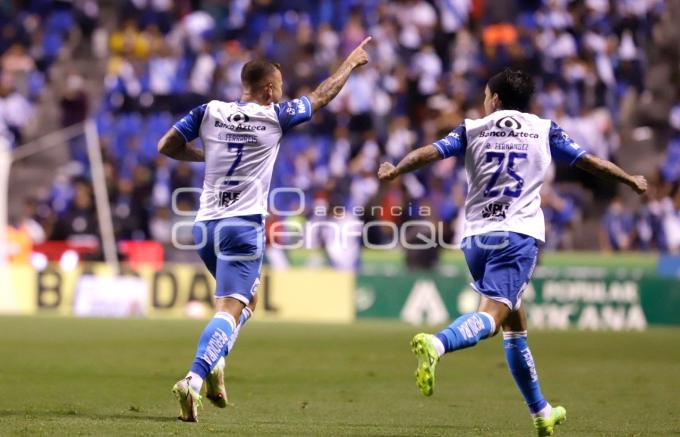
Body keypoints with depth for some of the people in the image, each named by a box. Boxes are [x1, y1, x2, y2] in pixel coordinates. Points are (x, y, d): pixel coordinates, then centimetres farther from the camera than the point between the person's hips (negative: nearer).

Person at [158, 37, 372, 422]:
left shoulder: (210, 112, 5)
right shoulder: (275, 116, -4)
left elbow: (167, 146, 4)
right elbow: (321, 96, 10)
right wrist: (352, 62, 26)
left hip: (206, 224, 6)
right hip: (243, 226, -6)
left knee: (247, 297, 26)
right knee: (230, 310, -12)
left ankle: (215, 364, 8)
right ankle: (194, 380, -32)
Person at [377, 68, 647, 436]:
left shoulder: (473, 129, 12)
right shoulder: (544, 130, 11)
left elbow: (432, 151, 1)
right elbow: (590, 162, 16)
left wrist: (395, 171, 12)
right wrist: (632, 181, 29)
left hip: (476, 236, 3)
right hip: (519, 234, -3)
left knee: (514, 322, 16)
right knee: (492, 313, -19)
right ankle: (435, 344, -50)